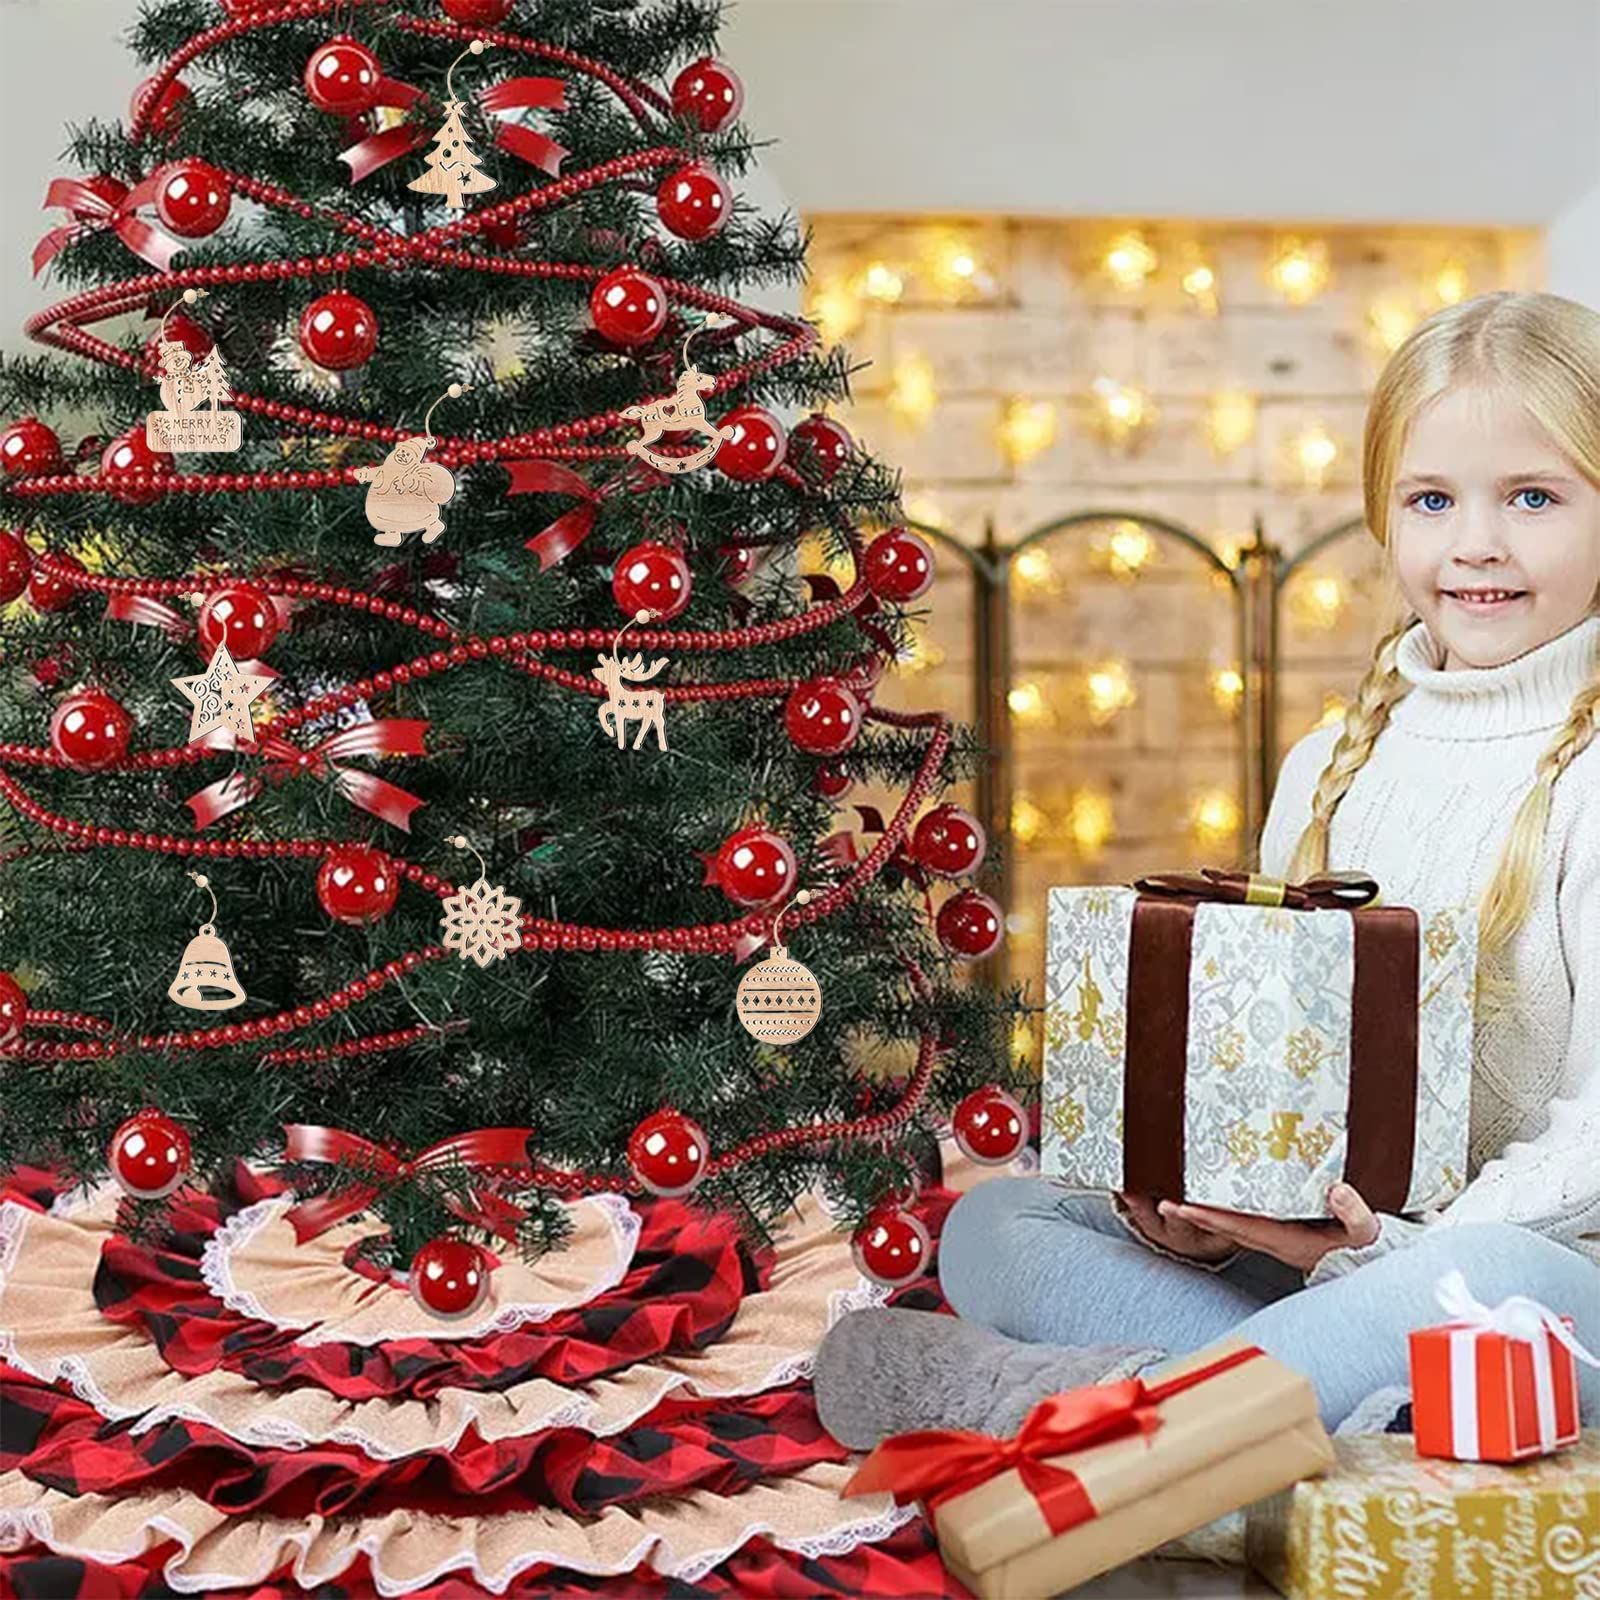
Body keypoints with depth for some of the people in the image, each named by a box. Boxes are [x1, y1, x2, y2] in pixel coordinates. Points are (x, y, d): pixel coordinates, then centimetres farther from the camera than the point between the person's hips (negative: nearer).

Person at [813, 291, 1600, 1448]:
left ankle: (1050, 1404, -29)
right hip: (1302, 1251, 6)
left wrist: (1398, 1254, -24)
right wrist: (1188, 1215, -6)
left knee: (1493, 1281, -41)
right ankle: (1319, 1383, -24)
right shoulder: (1329, 771, 11)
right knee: (985, 1226, -5)